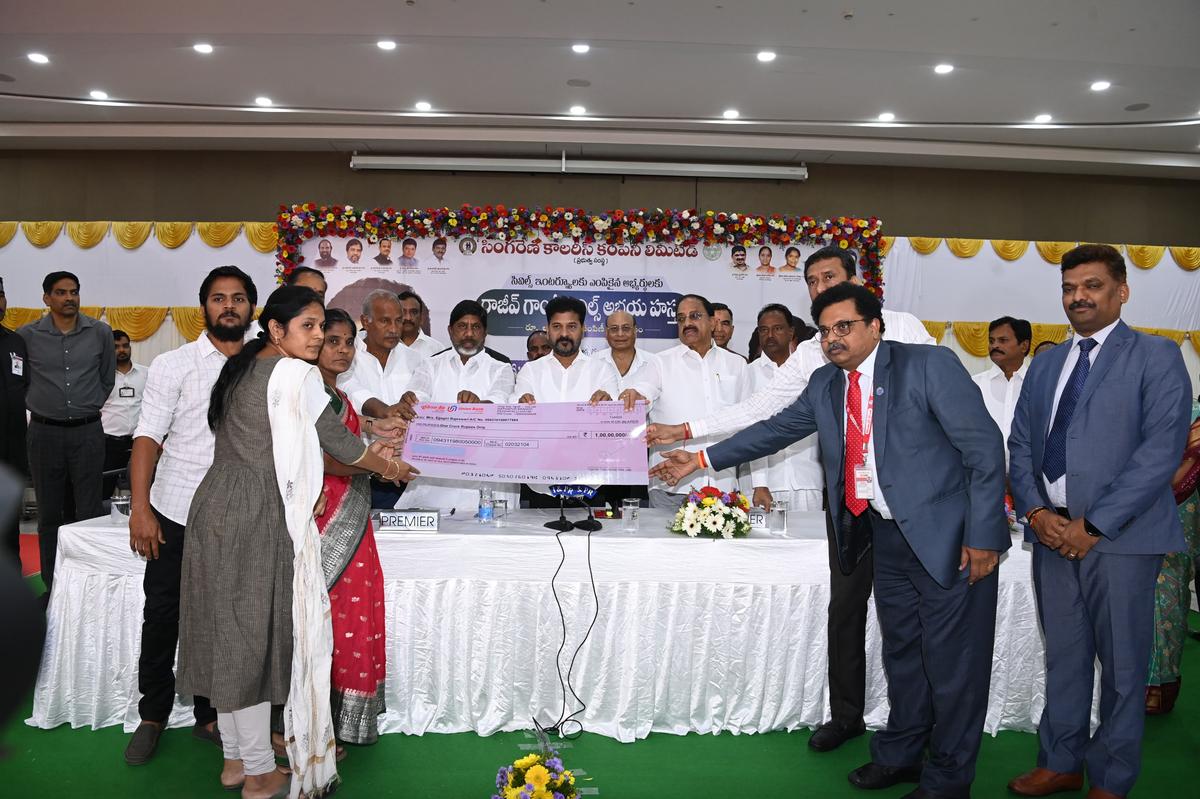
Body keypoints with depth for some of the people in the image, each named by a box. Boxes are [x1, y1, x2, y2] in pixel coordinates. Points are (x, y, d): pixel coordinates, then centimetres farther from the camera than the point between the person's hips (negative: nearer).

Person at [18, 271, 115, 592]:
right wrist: (41, 406, 10)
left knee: (90, 511, 2)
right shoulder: (27, 335, -2)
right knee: (49, 513, 8)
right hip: (44, 433, 0)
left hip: (88, 432, 0)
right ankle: (52, 586, 18)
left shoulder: (100, 333, 0)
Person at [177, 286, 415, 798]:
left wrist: (364, 454, 18)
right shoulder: (295, 374, -13)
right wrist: (390, 468, 10)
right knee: (258, 634, 1)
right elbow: (335, 439, -6)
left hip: (216, 507, 9)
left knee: (229, 632, 15)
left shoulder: (243, 368, 14)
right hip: (257, 520, -8)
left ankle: (235, 758, 28)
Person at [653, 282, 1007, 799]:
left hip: (948, 537, -6)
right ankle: (899, 755, 38)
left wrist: (982, 535, -17)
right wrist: (702, 459, 12)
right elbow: (776, 430, 14)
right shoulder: (825, 384, 6)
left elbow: (985, 448, -14)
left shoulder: (929, 365, -14)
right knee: (901, 651, 19)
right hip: (886, 534, 6)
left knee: (952, 660, 4)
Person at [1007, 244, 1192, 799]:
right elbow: (1020, 445, 12)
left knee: (1122, 664, 6)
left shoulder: (1156, 357, -2)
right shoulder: (1045, 365, 15)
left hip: (1119, 537, -4)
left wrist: (1095, 525, -16)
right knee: (1063, 655, 14)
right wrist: (1035, 512, -4)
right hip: (1051, 532, 5)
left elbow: (1161, 450, -12)